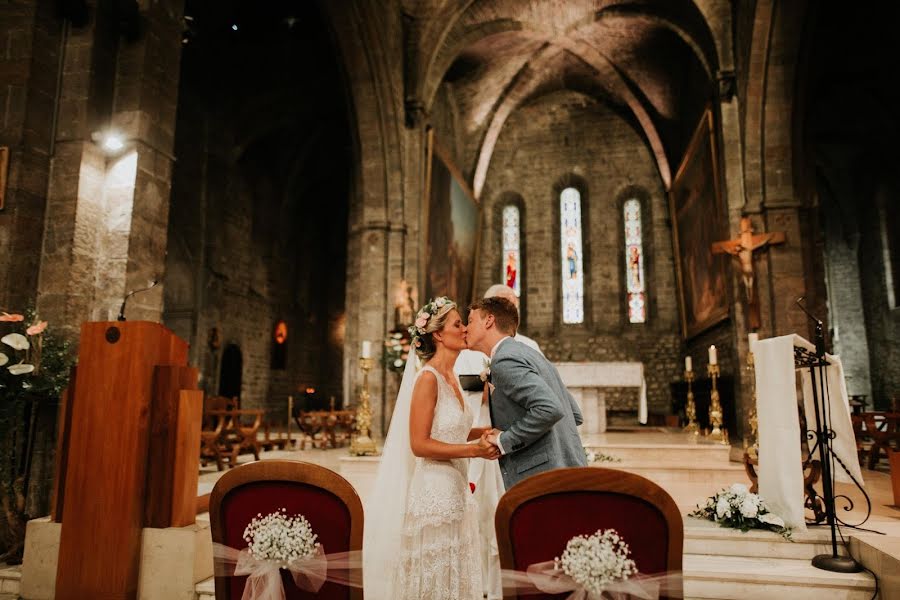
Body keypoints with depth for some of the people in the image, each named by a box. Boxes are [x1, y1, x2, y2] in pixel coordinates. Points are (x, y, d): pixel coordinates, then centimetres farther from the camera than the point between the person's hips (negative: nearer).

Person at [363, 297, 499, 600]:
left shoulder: (450, 377, 9)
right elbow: (419, 444, -20)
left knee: (454, 576, 17)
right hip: (433, 493, -8)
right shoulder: (428, 377, -16)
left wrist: (484, 431, 6)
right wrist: (475, 450, -21)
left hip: (455, 490, 8)